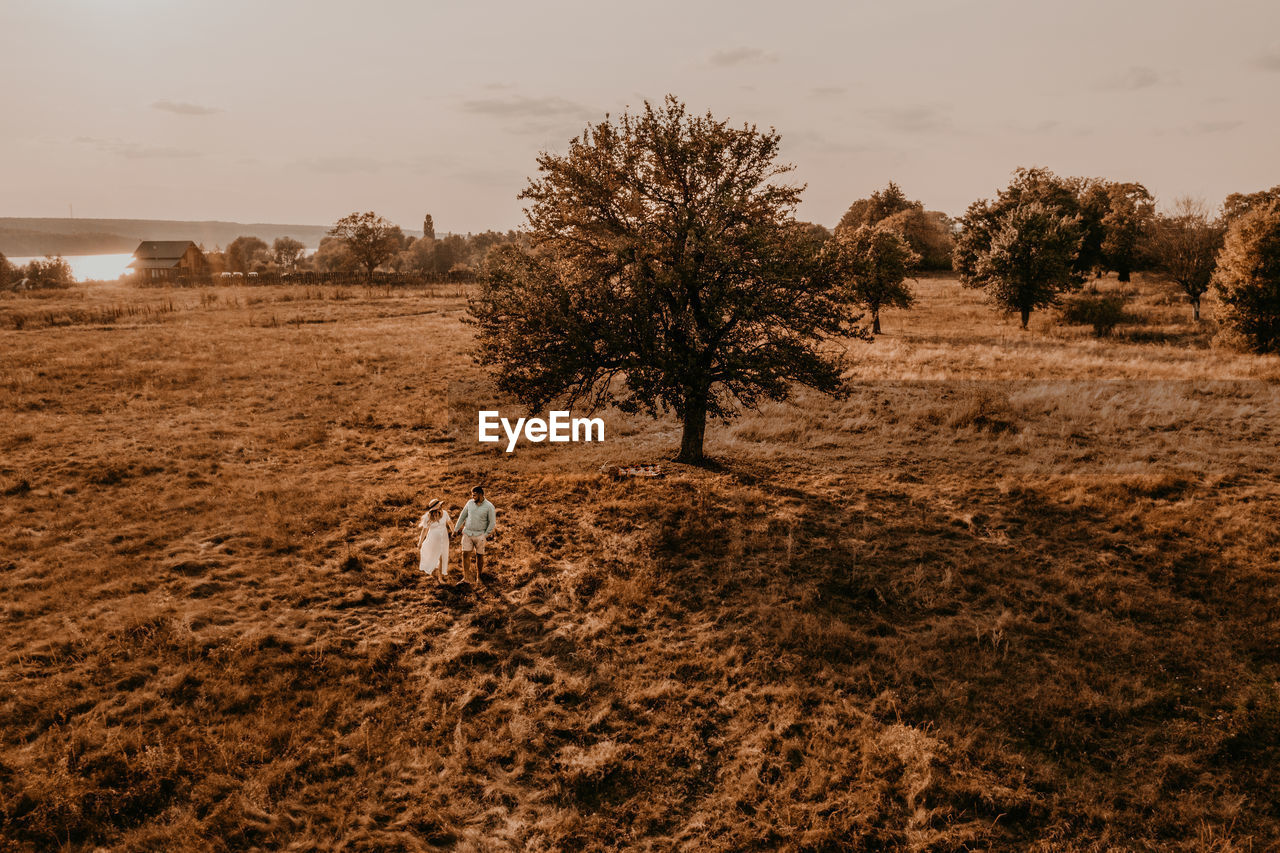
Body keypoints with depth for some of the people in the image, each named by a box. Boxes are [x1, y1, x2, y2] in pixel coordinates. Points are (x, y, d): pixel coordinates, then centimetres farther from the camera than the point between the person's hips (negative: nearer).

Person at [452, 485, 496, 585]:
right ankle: (466, 576, 4)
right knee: (465, 554, -4)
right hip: (467, 533, 3)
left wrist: (485, 535, -9)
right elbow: (462, 516, 12)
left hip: (479, 535, -3)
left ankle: (478, 577, 21)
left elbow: (492, 522, -6)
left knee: (479, 556, 5)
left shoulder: (489, 506, -10)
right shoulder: (470, 503, 1)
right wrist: (456, 529, 13)